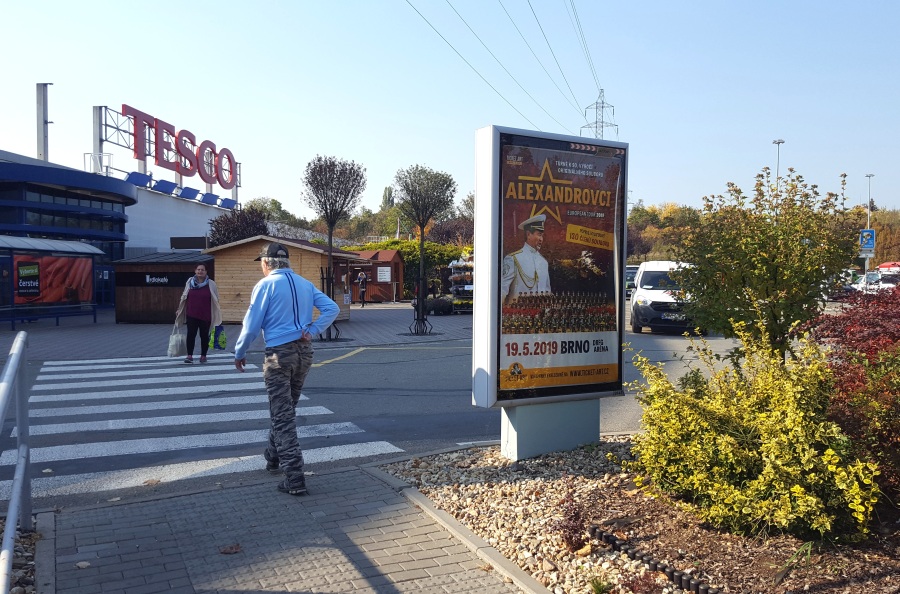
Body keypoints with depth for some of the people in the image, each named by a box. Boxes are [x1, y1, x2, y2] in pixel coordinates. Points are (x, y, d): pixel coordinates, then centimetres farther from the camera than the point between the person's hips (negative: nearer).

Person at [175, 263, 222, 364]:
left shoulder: (211, 284, -1)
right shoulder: (190, 282, 5)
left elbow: (216, 300, 3)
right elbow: (184, 297, 14)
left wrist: (217, 315, 1)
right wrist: (179, 309, 13)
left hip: (206, 315, -1)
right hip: (191, 315, 1)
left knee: (204, 335, 6)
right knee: (191, 334, -3)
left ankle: (203, 355, 18)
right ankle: (189, 355, 1)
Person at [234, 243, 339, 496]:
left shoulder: (266, 285, -7)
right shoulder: (305, 284, 10)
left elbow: (252, 324, -7)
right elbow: (332, 308, 3)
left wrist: (239, 353, 6)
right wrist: (312, 330, -1)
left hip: (279, 354, -6)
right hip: (304, 352, 6)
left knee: (283, 416, -3)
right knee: (285, 409, 22)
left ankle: (295, 479, -7)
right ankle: (274, 458, 38)